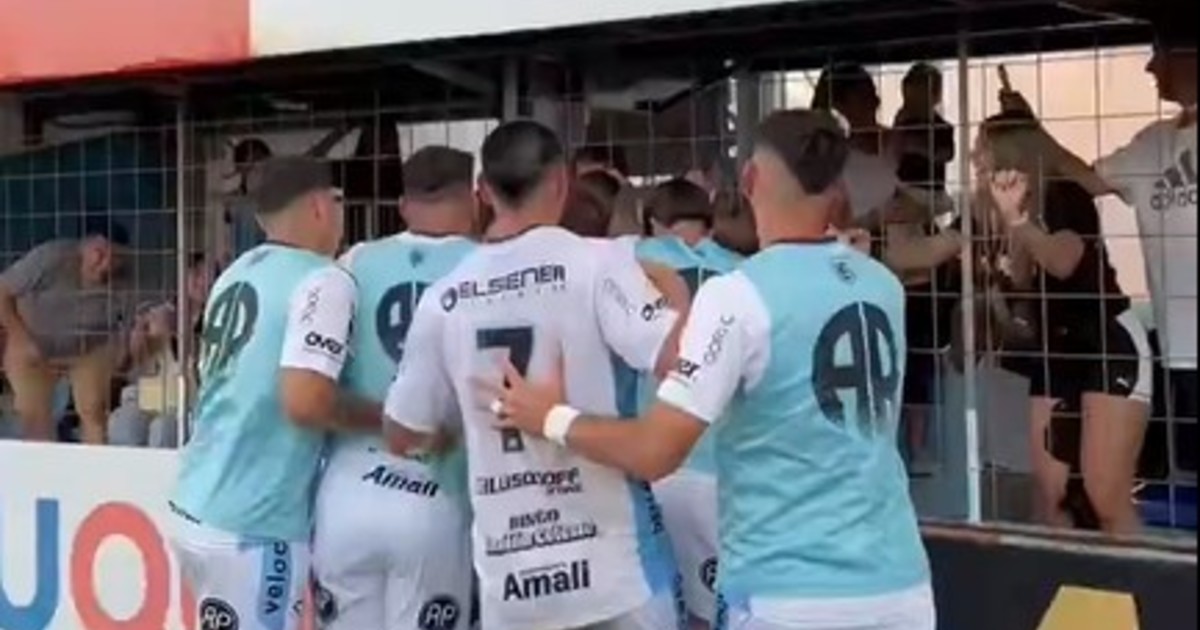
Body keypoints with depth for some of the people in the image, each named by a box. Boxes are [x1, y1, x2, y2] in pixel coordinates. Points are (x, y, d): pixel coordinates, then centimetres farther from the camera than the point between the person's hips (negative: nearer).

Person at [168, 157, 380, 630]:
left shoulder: (237, 273, 12)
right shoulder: (323, 280, -12)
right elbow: (306, 400, -23)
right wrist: (384, 418, -7)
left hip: (196, 505, 9)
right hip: (251, 525, -9)